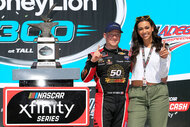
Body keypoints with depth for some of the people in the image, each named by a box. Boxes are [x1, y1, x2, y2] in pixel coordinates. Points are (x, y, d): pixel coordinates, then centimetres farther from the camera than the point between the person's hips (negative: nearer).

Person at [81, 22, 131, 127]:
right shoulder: (96, 55, 6)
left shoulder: (127, 54, 16)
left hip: (122, 100, 3)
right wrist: (92, 61, -16)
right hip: (104, 100, -3)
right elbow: (85, 79, -1)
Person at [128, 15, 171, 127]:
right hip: (137, 95, 2)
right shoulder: (135, 48, 14)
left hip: (158, 93, -2)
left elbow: (163, 77, 1)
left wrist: (163, 58, -14)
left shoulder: (163, 49, 6)